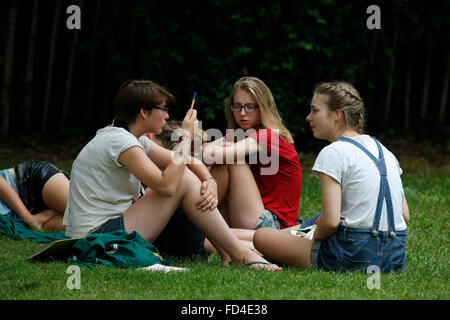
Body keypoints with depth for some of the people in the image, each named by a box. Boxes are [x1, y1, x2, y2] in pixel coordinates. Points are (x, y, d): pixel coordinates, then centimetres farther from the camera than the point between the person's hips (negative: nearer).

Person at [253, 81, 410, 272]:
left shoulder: (333, 153, -9)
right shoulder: (383, 150, 14)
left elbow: (330, 221, -17)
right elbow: (405, 216, 15)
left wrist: (315, 237, 5)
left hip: (354, 255, -8)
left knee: (261, 237, 5)